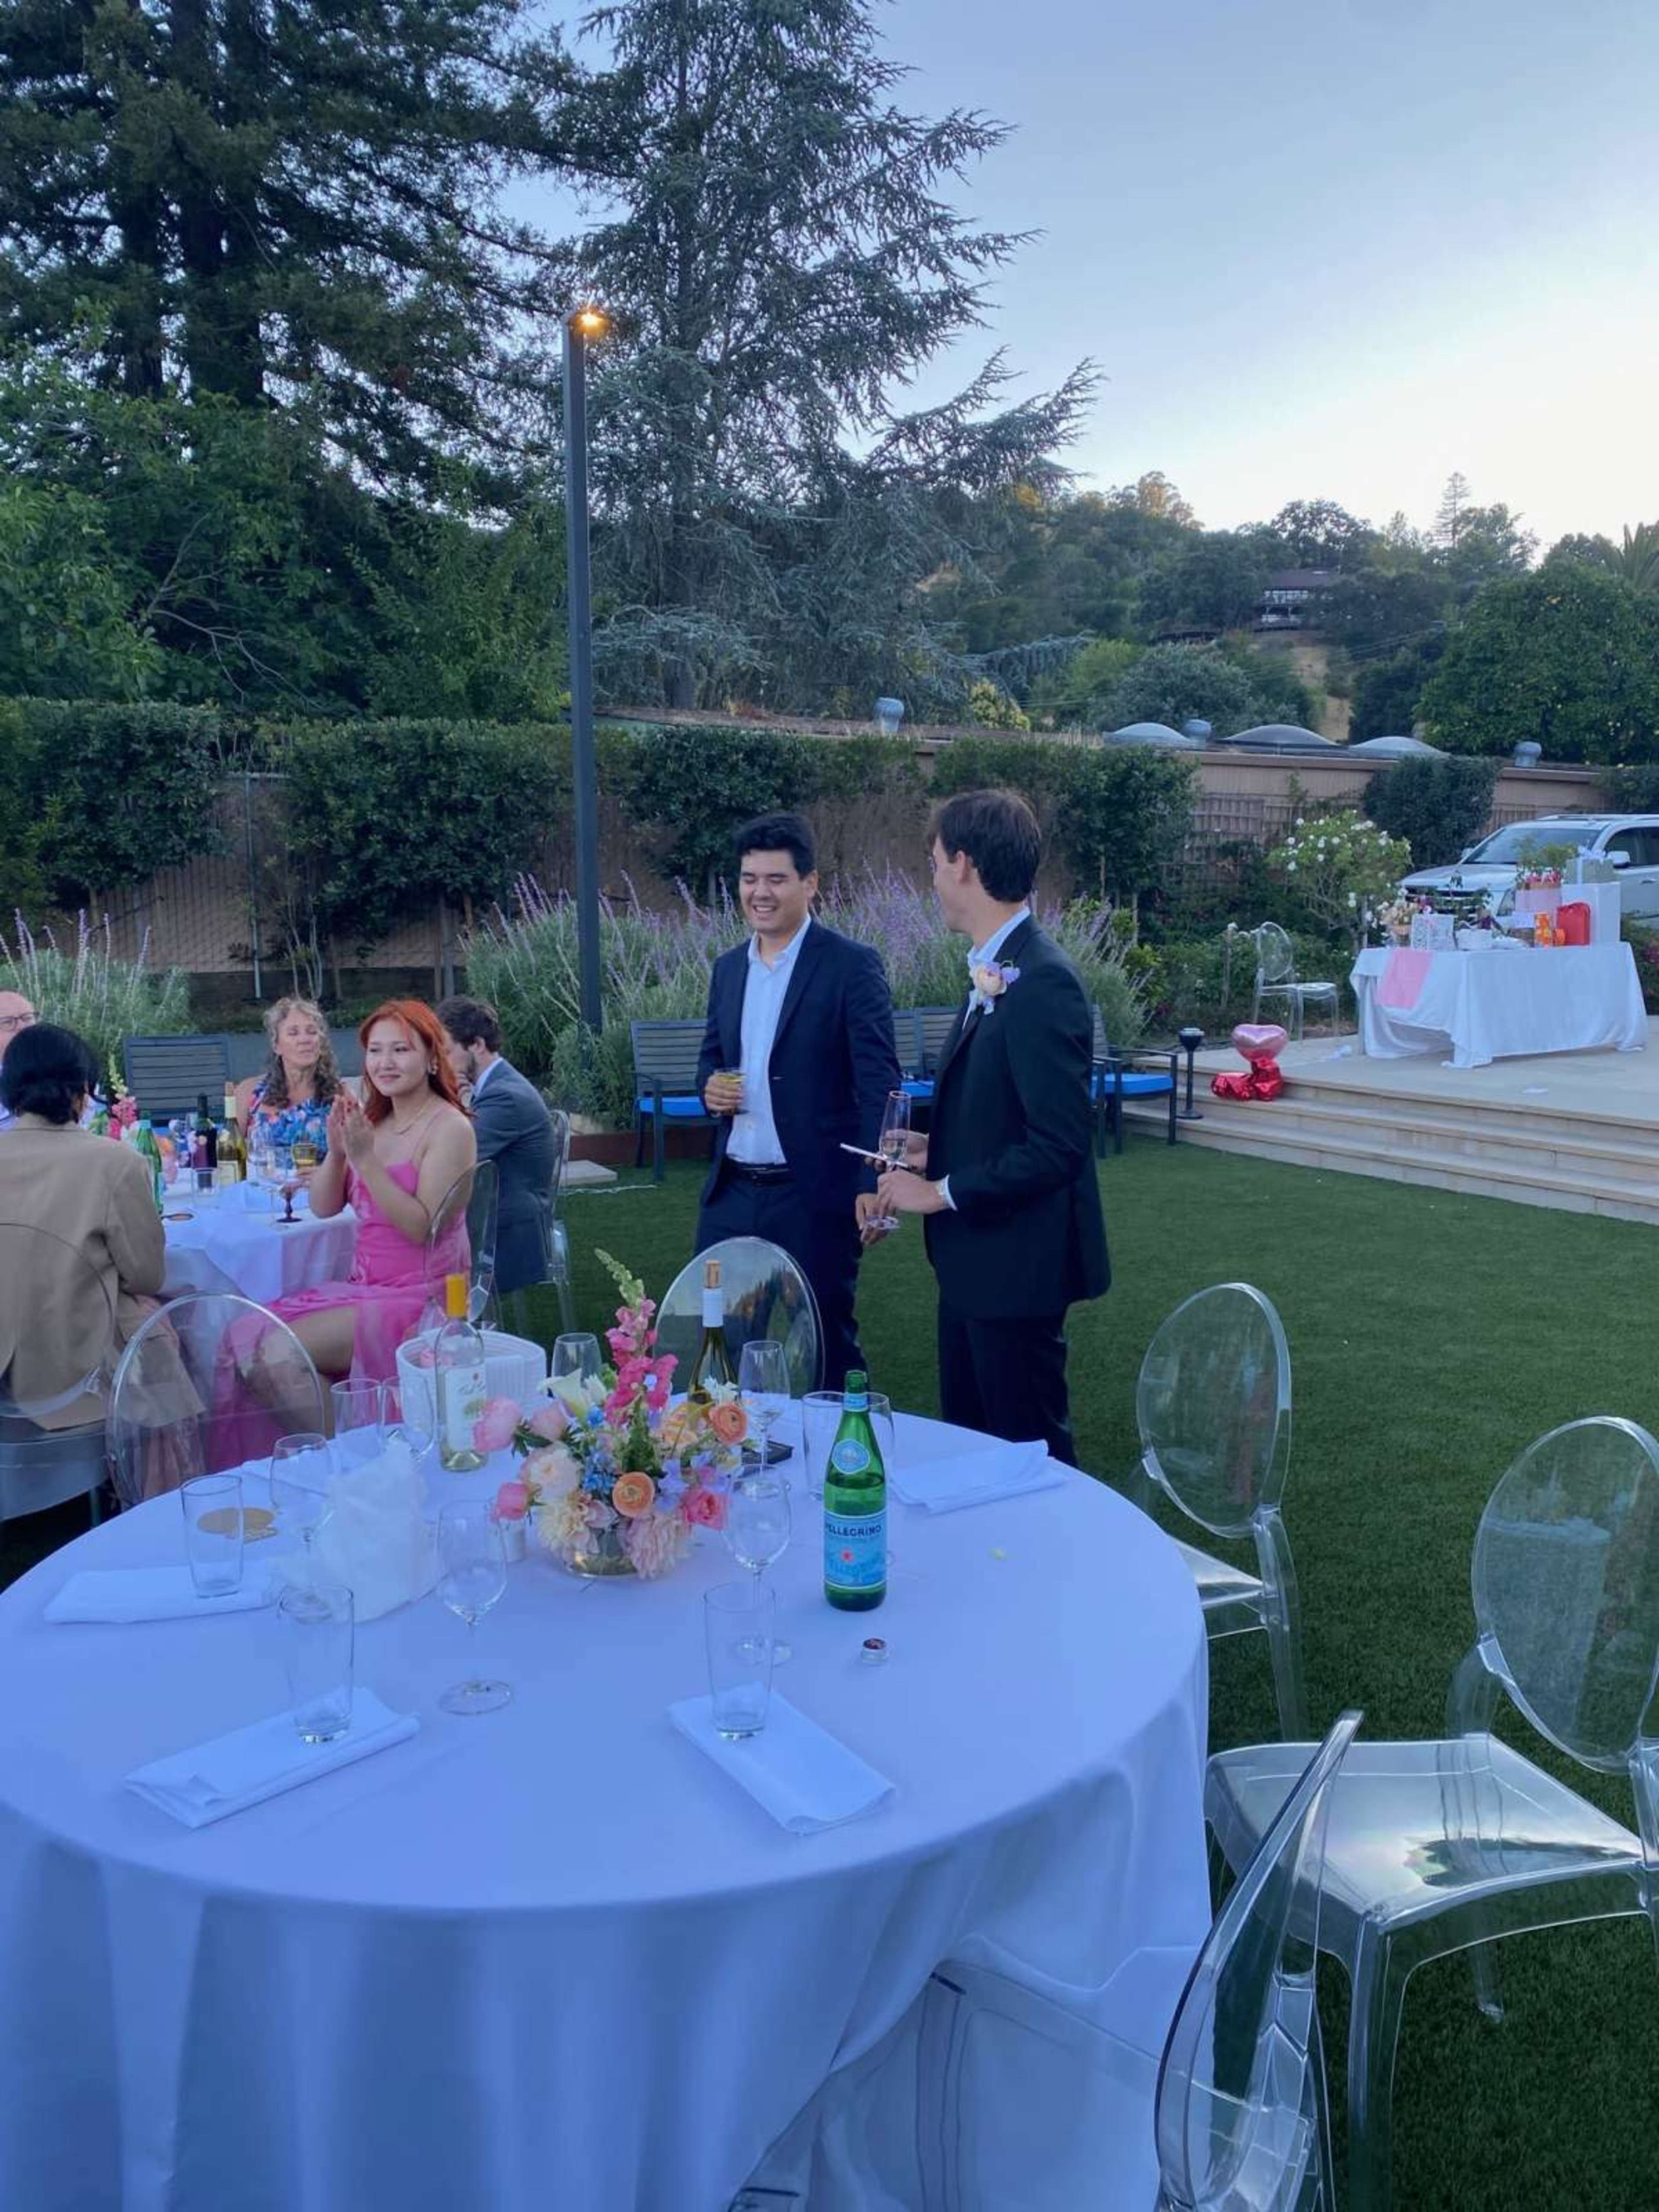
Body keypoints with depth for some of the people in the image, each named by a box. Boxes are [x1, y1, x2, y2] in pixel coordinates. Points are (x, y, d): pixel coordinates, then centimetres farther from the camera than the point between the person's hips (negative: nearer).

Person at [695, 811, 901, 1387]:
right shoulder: (728, 968, 11)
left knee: (823, 1347, 6)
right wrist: (710, 1085, -2)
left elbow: (880, 1084, -13)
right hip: (732, 1192, 6)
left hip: (815, 1195, -6)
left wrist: (875, 1187, -22)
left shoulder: (852, 966, -8)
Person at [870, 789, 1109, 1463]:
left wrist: (944, 1191, -18)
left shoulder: (1042, 983, -22)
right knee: (968, 1439, 21)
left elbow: (1059, 1144, -25)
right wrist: (936, 1150, 5)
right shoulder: (993, 974, 8)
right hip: (974, 1258, 9)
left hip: (1016, 1263, -9)